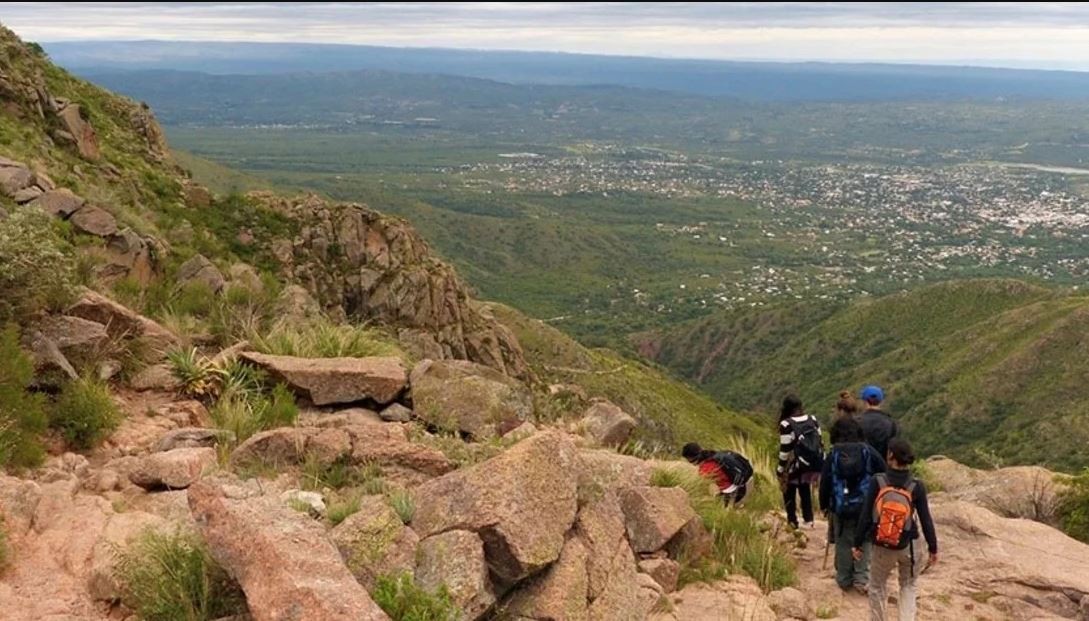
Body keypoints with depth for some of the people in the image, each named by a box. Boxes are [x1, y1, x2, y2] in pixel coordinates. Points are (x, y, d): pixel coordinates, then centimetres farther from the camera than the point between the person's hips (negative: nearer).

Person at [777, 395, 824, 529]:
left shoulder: (786, 425, -12)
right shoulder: (813, 420, 6)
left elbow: (785, 450, -12)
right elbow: (820, 442, 10)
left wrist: (780, 470, -4)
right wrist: (822, 465, 19)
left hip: (798, 466, -5)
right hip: (816, 464, 5)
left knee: (789, 491, 14)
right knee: (805, 490, 23)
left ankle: (792, 521, 9)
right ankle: (809, 520, 18)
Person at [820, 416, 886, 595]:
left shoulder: (833, 454, -6)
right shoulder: (867, 451, -5)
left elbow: (825, 481, -3)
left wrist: (824, 505, 10)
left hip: (840, 507, 0)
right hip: (865, 506, 0)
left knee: (843, 543, 11)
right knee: (864, 542, 10)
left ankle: (844, 580, 20)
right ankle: (861, 579, 5)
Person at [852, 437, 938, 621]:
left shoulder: (877, 482, -14)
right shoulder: (916, 486, -12)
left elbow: (865, 516, -11)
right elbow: (925, 520, -6)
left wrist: (858, 544, -1)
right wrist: (933, 548, 7)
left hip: (881, 547, -1)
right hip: (908, 546, 1)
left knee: (877, 587, 19)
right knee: (908, 586, 21)